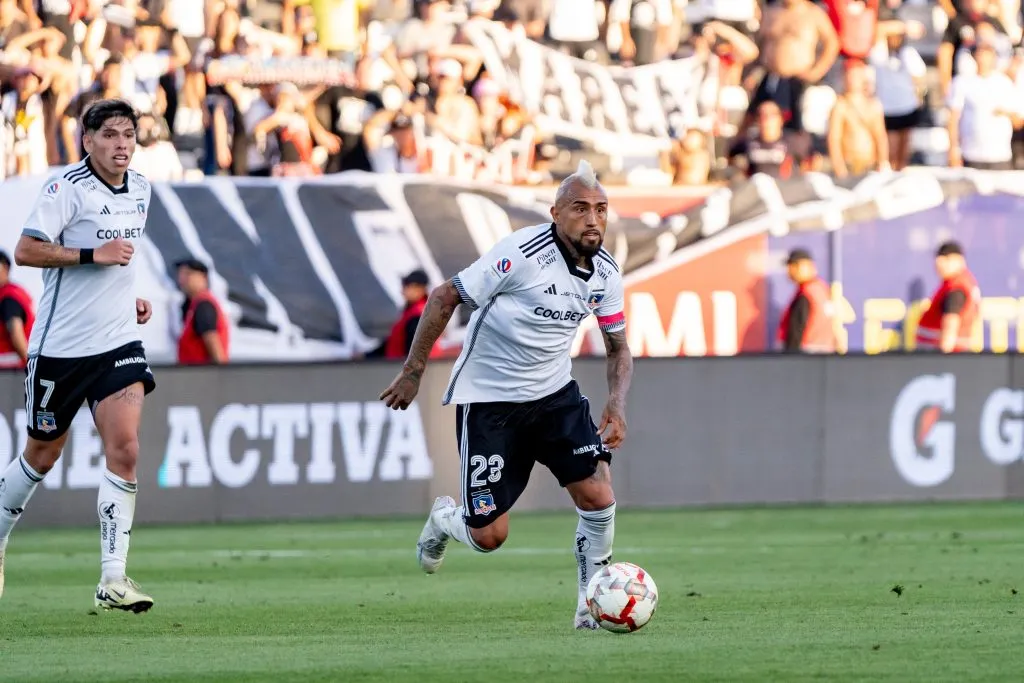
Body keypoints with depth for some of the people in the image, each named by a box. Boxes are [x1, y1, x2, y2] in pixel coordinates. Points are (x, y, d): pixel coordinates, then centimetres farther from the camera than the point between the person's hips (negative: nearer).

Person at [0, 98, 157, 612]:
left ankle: (113, 578, -12)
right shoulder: (67, 186, -12)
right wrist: (94, 255, -23)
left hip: (119, 342, 4)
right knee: (42, 455, 10)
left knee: (124, 450, -12)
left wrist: (128, 297, 13)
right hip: (60, 344, -4)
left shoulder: (140, 190, 9)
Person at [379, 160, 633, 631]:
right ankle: (445, 519, 33)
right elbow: (444, 297, -15)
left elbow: (618, 348, 9)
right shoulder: (523, 254, -22)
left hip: (555, 394, 5)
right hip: (487, 399, -5)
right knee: (489, 535, -4)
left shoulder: (605, 273, -2)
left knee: (598, 496, -14)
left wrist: (616, 406, -10)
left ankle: (592, 604, 7)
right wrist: (413, 372, -12)